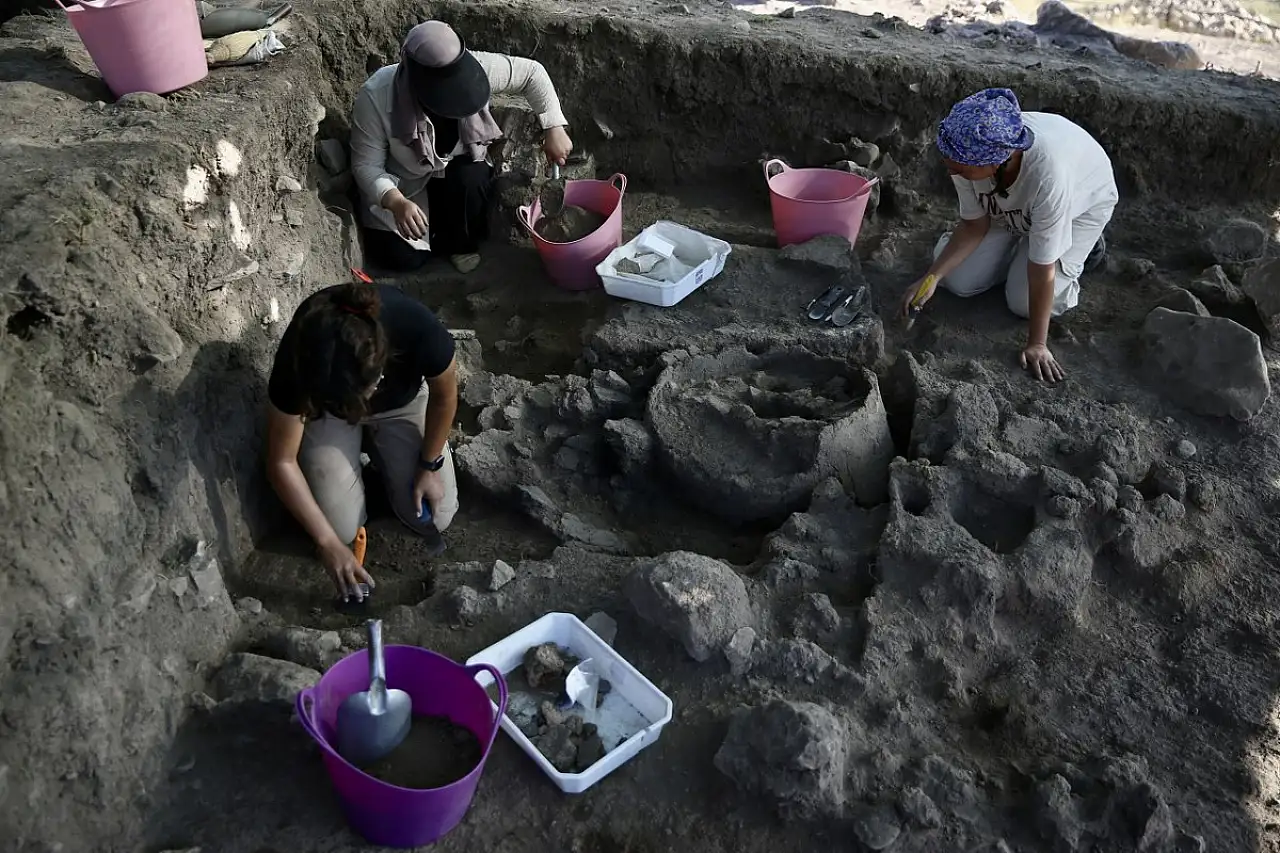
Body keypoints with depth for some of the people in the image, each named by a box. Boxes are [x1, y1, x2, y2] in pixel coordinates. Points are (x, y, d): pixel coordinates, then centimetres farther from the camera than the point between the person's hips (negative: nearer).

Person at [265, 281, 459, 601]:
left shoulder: (420, 332, -42)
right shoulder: (297, 362, -39)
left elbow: (444, 395, -17)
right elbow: (281, 462, -24)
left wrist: (429, 465, -9)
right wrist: (328, 543, -26)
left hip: (403, 402, 1)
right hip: (324, 410, 0)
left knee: (436, 517, -6)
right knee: (343, 528, -11)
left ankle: (380, 446, 21)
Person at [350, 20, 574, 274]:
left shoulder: (474, 69, -27)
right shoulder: (376, 96, -31)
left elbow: (532, 72, -13)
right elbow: (366, 165, -24)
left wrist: (554, 128, -21)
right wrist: (397, 203, -42)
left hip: (461, 174, 2)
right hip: (404, 186, -1)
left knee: (471, 178, -33)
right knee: (401, 257, -17)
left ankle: (462, 243, -3)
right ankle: (436, 229, 18)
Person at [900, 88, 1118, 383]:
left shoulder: (1047, 173, -46)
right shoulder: (971, 152, -32)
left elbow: (1042, 268, -37)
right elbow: (974, 225, -15)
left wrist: (1036, 344, -30)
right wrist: (931, 277, -27)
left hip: (1081, 205, -4)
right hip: (1012, 207, 5)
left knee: (1023, 301, -16)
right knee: (958, 281, -6)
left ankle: (1082, 247, 11)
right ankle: (1021, 240, 20)